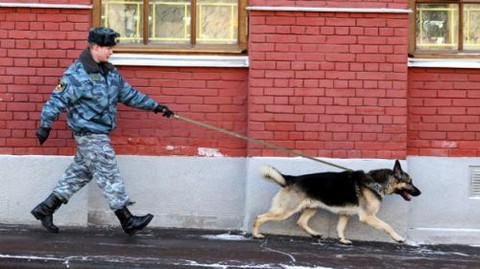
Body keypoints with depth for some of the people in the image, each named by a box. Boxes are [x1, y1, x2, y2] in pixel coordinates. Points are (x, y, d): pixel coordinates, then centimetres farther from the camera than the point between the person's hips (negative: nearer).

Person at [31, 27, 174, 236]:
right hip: (89, 134, -9)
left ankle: (45, 209, 23)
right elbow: (57, 100, -17)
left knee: (80, 173, 15)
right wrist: (45, 125, -21)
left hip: (99, 134, 9)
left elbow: (129, 94, 19)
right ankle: (128, 222, 3)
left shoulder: (110, 72, 11)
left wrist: (155, 106, 18)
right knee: (109, 175, -4)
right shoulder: (77, 74, -16)